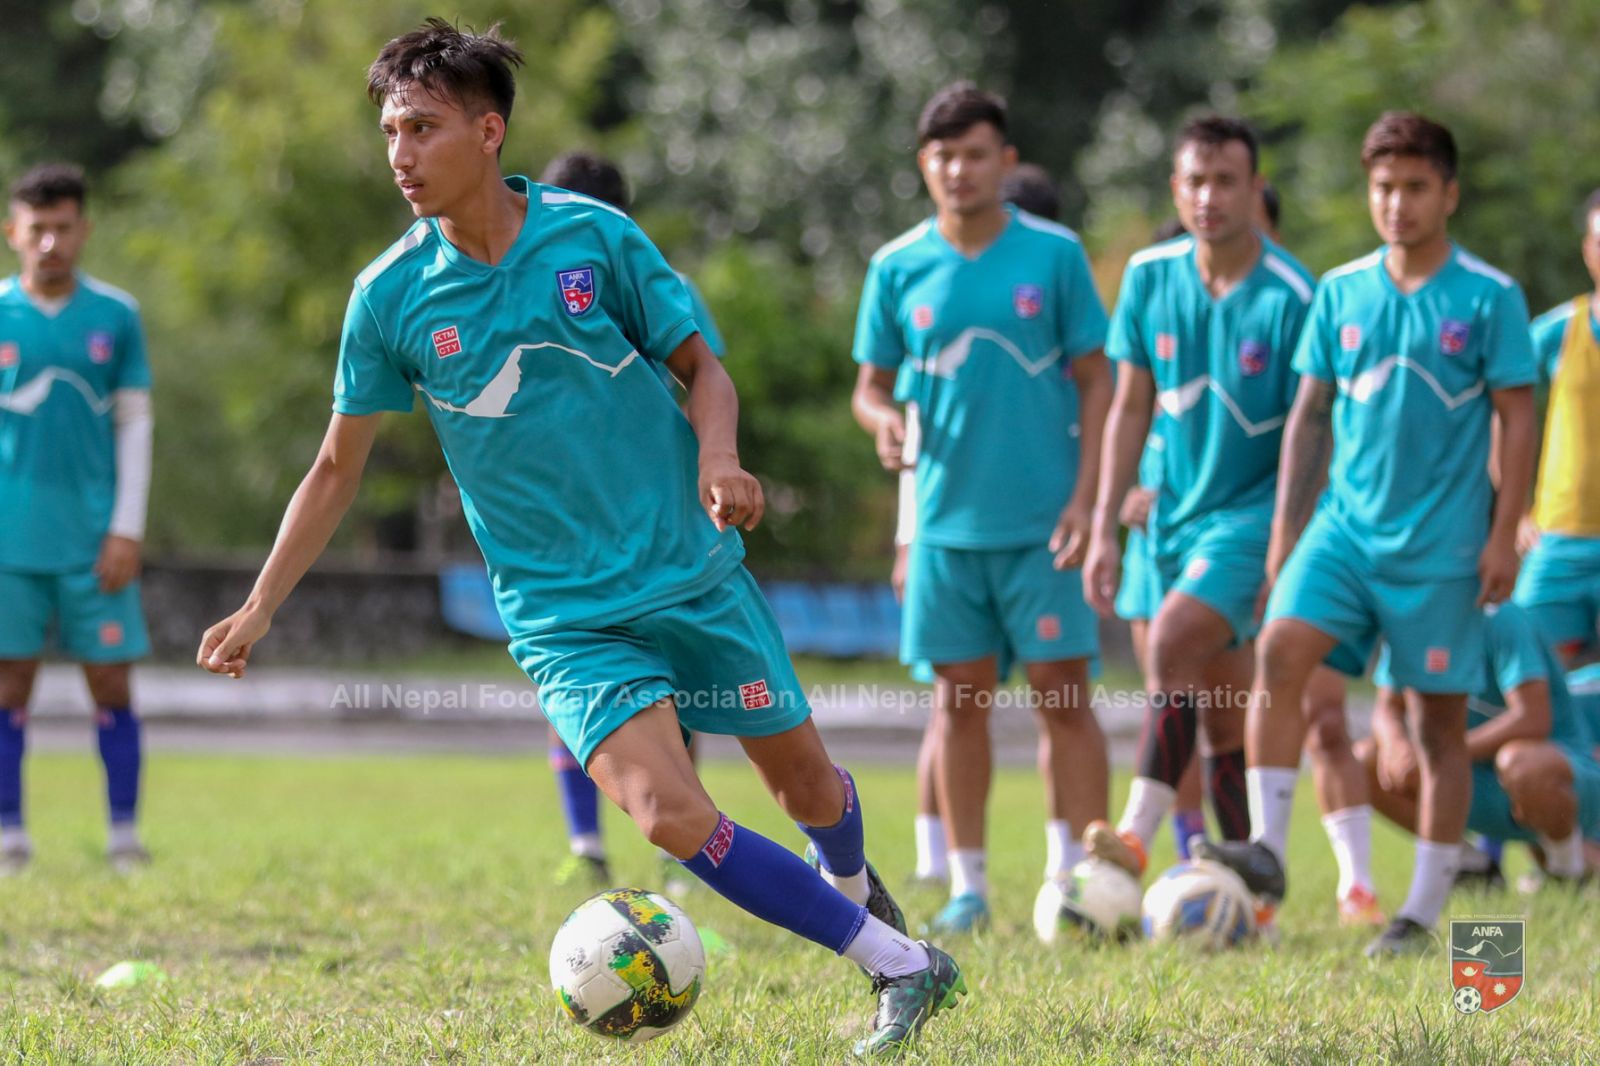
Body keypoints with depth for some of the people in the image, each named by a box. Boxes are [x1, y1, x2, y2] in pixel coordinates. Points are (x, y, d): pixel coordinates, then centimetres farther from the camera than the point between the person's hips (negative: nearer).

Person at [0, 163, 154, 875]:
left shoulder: (116, 316, 5)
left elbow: (135, 425, 6)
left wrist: (127, 530, -1)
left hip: (94, 540, 0)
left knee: (111, 682, 0)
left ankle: (125, 836, 6)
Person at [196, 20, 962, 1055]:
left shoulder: (594, 235, -7)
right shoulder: (391, 295, -4)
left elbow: (702, 366, 3)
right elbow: (339, 468, 6)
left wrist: (719, 457, -17)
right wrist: (260, 608, 2)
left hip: (694, 573, 1)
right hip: (564, 614, -1)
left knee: (808, 784, 11)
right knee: (670, 815, -21)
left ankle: (853, 884, 49)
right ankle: (902, 966, -8)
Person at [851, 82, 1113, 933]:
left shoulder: (1054, 254, -1)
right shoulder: (898, 269, 4)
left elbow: (1095, 380, 1)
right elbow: (872, 384, 10)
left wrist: (1084, 496, -8)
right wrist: (883, 419, -14)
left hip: (1042, 522, -2)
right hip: (947, 519, 2)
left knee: (1061, 693, -3)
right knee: (959, 698, 6)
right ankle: (967, 884, 13)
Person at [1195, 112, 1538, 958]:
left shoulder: (1489, 298, -3)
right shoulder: (1341, 293, 8)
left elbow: (1516, 419, -2)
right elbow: (1310, 414, 13)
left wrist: (1504, 536, -8)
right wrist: (1285, 528, 10)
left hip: (1442, 544, -3)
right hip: (1345, 524, 3)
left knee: (1438, 722, 3)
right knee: (1280, 651, -20)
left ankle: (1424, 911, 10)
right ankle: (1268, 849, -21)